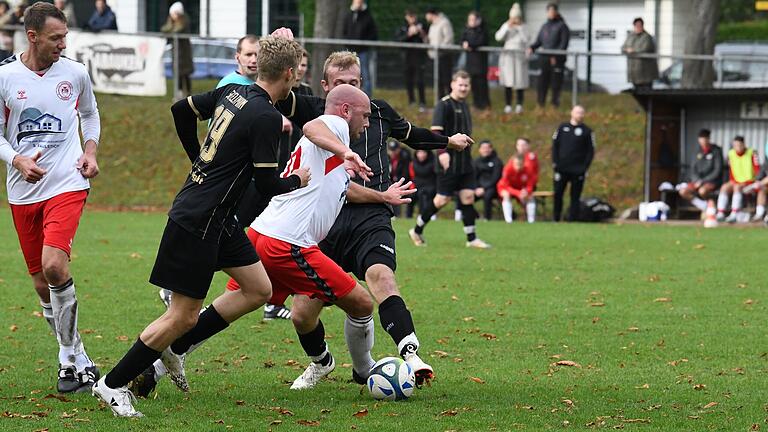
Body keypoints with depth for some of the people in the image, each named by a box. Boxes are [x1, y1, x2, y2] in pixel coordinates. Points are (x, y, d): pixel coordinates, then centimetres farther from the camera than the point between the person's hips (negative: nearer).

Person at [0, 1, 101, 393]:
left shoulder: (74, 73, 2)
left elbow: (90, 113, 21)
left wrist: (90, 150, 5)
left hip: (67, 185, -2)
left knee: (54, 266, -22)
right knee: (41, 282, 5)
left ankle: (70, 359, -12)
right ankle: (77, 360, 20)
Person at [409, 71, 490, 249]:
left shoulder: (464, 105, 16)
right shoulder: (444, 105, -10)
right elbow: (436, 130, -19)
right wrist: (442, 152, -31)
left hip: (465, 161, 8)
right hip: (449, 161, -8)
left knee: (468, 197, 1)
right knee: (443, 199, -4)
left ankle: (471, 238, 2)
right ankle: (417, 230, 12)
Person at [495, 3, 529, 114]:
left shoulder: (523, 27, 5)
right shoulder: (506, 26, 8)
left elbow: (527, 40, -8)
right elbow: (498, 37, -3)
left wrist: (520, 28, -10)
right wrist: (508, 27, -10)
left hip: (520, 56, -1)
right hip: (507, 55, 1)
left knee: (520, 82, -4)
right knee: (508, 82, -6)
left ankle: (519, 105, 6)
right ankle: (507, 105, -3)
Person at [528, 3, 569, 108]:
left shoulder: (562, 26, 0)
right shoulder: (544, 26, 18)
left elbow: (564, 43, -7)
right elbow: (538, 41, 16)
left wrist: (556, 56, -18)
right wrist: (532, 48, -6)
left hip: (557, 60, -5)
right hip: (544, 59, 5)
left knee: (556, 82, -4)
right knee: (542, 82, 1)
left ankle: (555, 103, 0)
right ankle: (540, 103, 5)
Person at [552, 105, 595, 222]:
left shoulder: (587, 131, 3)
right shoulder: (562, 127, 10)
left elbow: (590, 151, 2)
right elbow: (555, 145, 11)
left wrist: (585, 167, -8)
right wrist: (555, 162, 0)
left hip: (578, 170, -2)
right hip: (561, 168, 2)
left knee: (575, 196, 0)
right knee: (557, 194, 0)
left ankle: (572, 220, 3)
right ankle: (556, 220, 9)